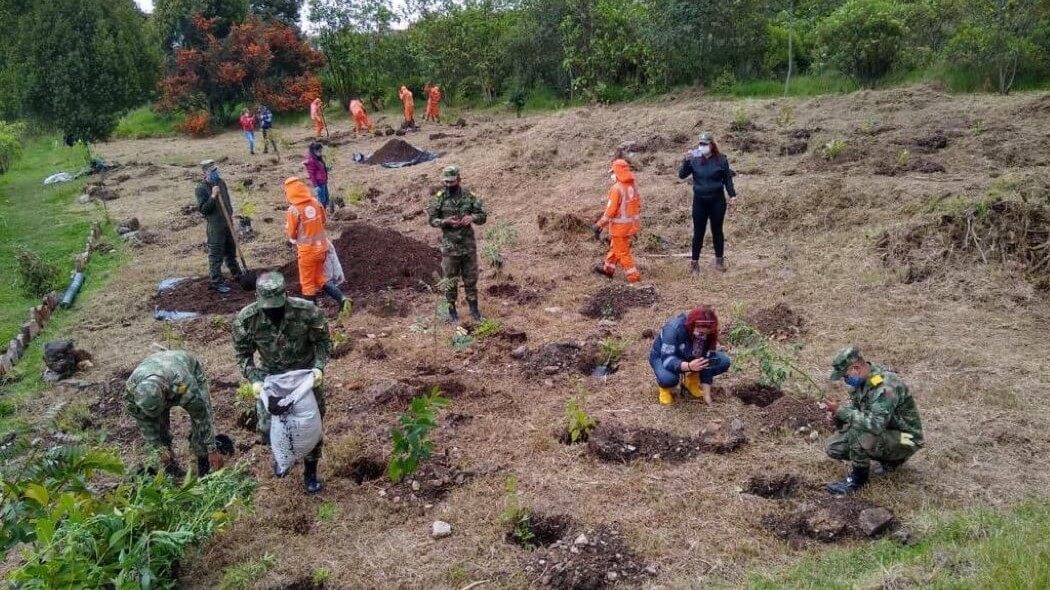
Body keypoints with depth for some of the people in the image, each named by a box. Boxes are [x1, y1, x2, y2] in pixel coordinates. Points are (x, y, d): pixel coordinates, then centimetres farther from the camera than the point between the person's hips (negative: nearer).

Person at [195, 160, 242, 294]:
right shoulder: (201, 188, -16)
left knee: (231, 252, 21)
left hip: (227, 223, 7)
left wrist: (231, 213, 17)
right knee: (216, 255, 0)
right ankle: (217, 282, 8)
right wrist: (213, 196, -28)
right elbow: (202, 209, -19)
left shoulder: (221, 182, 5)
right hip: (215, 226, -7)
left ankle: (237, 274, 35)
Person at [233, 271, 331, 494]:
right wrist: (254, 380, -22)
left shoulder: (307, 311, -26)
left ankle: (310, 472, 31)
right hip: (271, 376, 1)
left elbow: (322, 341, -11)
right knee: (267, 429, 3)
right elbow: (244, 354, -7)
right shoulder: (245, 319, -22)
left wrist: (319, 367, -26)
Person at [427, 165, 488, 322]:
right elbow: (431, 219, -1)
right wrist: (446, 221, -19)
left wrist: (472, 217, -16)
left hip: (468, 244, 2)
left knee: (471, 278, 8)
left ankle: (473, 308, 19)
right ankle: (451, 310, 17)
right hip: (449, 246, -1)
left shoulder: (469, 196, 1)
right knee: (450, 280, 6)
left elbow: (483, 215, 5)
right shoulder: (439, 198, -4)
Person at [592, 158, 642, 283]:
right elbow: (638, 206, 9)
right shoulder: (634, 186, 1)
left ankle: (634, 276, 6)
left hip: (620, 226, -8)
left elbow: (610, 210, -22)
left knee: (622, 252, 5)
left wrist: (599, 225, -14)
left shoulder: (617, 188, -23)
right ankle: (608, 269, 40)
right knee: (614, 246, 25)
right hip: (631, 224, 8)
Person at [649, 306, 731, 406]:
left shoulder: (709, 334, -21)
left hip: (690, 358, 5)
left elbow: (707, 363, -17)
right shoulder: (674, 328, -35)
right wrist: (689, 366, -57)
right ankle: (665, 386, -2)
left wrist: (706, 394, -20)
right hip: (663, 357, -5)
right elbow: (667, 360, -39)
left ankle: (692, 378, 7)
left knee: (724, 361, -17)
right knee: (668, 379, -39)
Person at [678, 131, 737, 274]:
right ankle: (695, 262, 9)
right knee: (698, 232, 3)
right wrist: (686, 160, -22)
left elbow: (728, 179, 2)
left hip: (717, 200, 0)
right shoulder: (694, 160, -3)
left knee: (717, 230, 10)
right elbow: (682, 175, -8)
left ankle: (719, 260, 24)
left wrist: (732, 196, -2)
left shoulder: (721, 160, -3)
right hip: (699, 200, 0)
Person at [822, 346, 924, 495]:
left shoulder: (886, 387, -31)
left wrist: (842, 411, -34)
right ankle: (889, 459, 13)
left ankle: (858, 478, -9)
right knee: (834, 447, 0)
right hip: (881, 431, 9)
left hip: (904, 440, -9)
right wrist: (837, 414, -14)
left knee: (857, 434, -33)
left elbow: (876, 425, -39)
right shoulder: (860, 380, -3)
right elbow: (854, 407, 8)